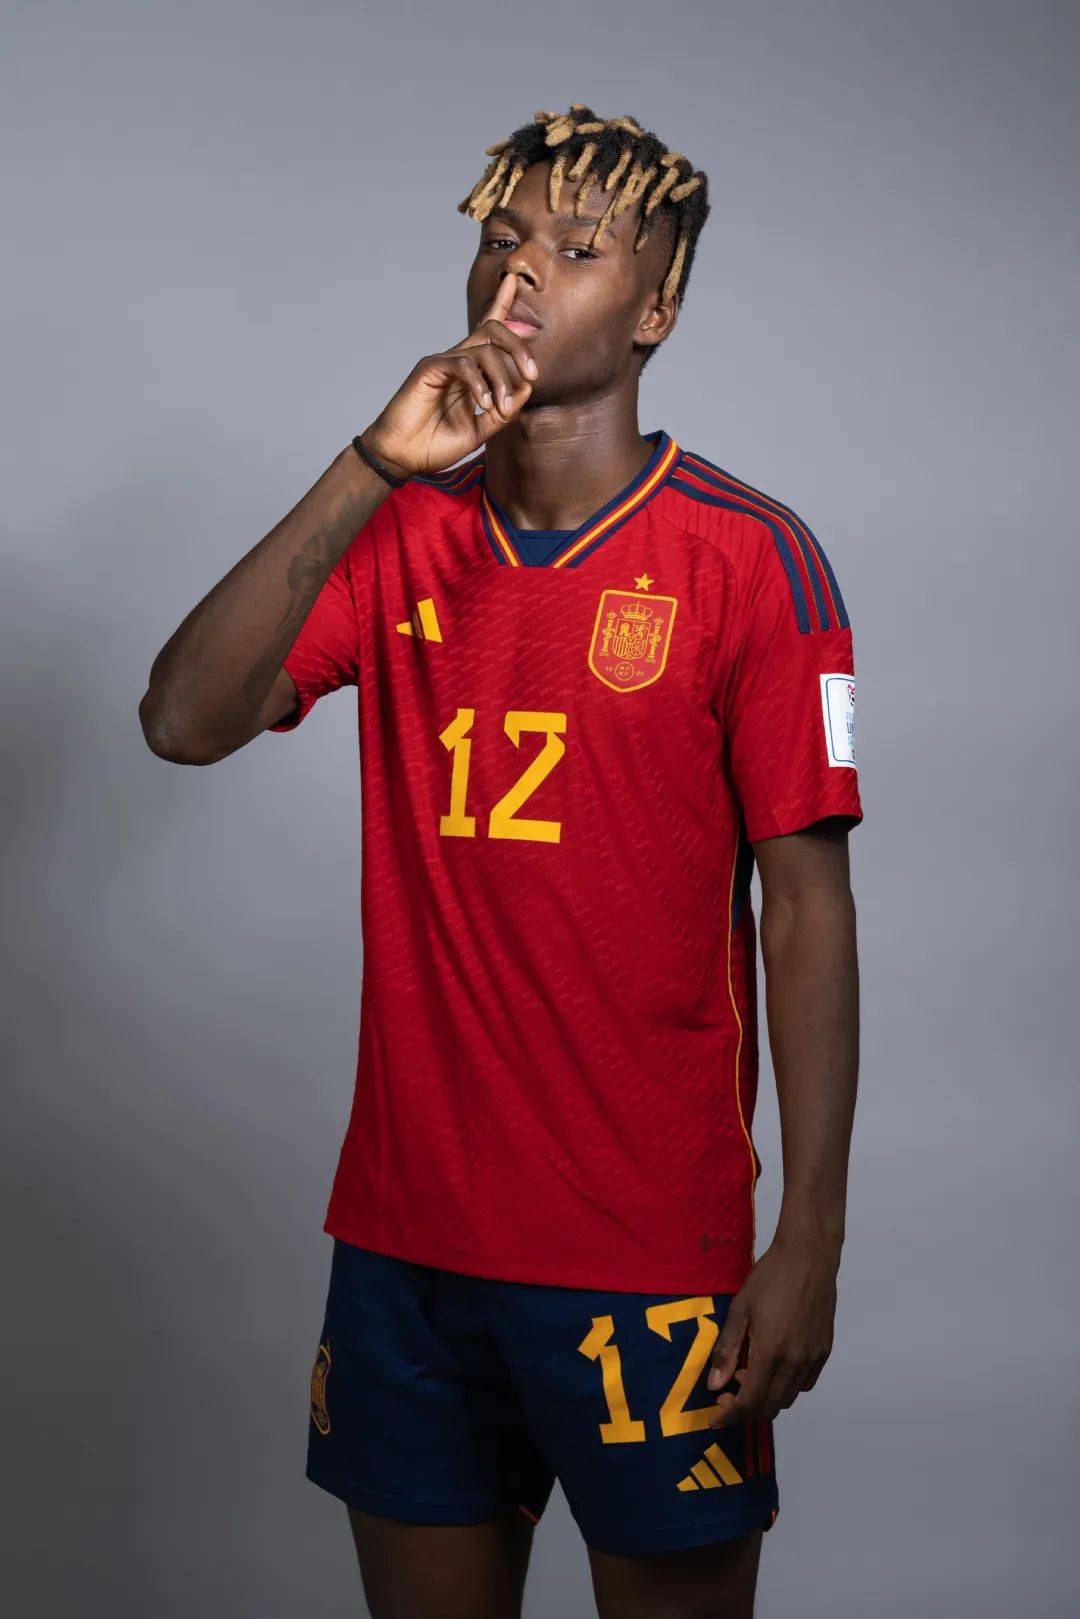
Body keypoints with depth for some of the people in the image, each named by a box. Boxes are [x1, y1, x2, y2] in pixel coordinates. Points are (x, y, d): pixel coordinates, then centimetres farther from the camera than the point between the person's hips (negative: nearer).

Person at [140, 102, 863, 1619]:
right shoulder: (398, 533, 6)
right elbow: (184, 722, -7)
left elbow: (806, 899, -7)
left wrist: (809, 1243, -11)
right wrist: (374, 468, -16)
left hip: (649, 1254, -4)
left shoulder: (747, 556, -6)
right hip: (405, 1230, 4)